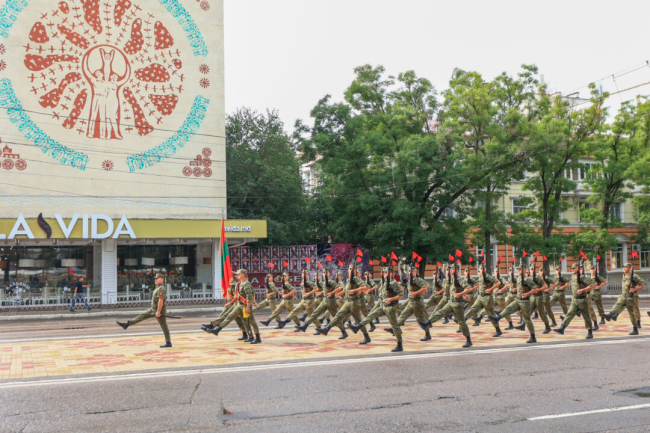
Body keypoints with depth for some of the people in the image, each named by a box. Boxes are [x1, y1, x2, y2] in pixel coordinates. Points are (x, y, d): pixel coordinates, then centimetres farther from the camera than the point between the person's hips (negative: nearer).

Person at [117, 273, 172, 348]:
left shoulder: (161, 289, -19)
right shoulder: (158, 288, 14)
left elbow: (161, 301, -25)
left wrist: (158, 312, -26)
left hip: (159, 310, -10)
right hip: (154, 309, 10)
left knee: (164, 326, -4)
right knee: (142, 316, 8)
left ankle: (168, 343, 2)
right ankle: (126, 325, 10)